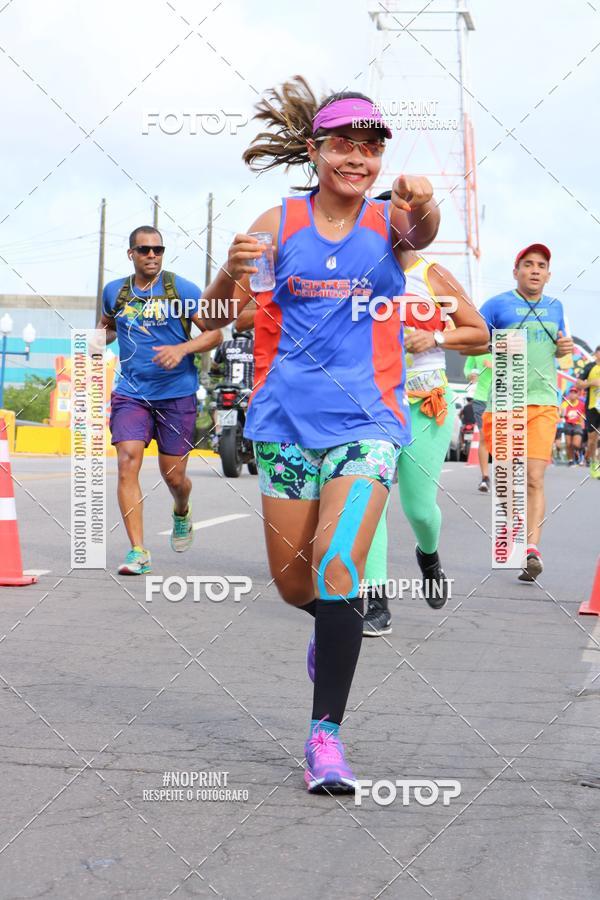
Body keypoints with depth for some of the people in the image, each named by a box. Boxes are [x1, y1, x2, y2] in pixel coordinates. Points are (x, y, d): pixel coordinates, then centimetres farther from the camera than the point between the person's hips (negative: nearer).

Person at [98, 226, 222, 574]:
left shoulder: (182, 289, -4)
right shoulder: (114, 292, 7)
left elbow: (215, 333, -2)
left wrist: (182, 349, -19)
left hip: (177, 393, -2)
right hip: (131, 392, 2)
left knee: (174, 476, 4)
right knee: (128, 463, -16)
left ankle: (182, 512, 42)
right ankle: (139, 552, -15)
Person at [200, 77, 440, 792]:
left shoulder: (387, 219, 0)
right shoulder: (281, 222, 2)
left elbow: (420, 232, -25)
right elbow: (215, 315, -3)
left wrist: (423, 208, -49)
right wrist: (231, 271, -26)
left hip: (365, 423, -2)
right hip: (287, 420, 2)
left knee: (336, 568, -17)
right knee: (292, 583, 9)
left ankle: (325, 734, -9)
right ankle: (332, 626, 45)